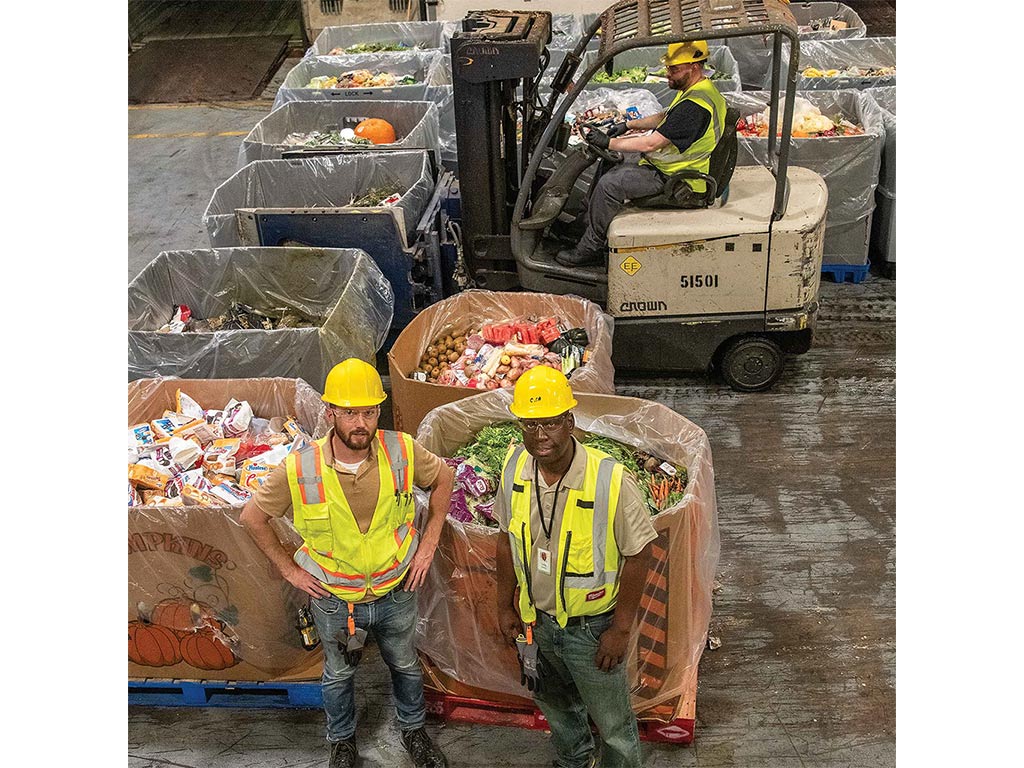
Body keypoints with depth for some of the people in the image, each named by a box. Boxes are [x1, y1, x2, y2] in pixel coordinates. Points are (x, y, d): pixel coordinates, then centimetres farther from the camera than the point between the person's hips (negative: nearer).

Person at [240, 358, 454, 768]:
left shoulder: (403, 451, -23)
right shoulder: (299, 470, -25)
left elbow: (443, 478, -2)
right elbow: (253, 517, -8)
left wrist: (428, 545, -3)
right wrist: (288, 568, -6)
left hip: (396, 592, 1)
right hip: (333, 599, -1)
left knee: (405, 665, 25)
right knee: (338, 673, 24)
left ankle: (413, 729, 53)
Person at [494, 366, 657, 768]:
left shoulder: (611, 480, -28)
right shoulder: (514, 467, -13)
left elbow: (638, 554, -17)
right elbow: (508, 540, 2)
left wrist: (621, 628, -14)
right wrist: (505, 605, 7)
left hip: (591, 628, -5)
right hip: (534, 621, 5)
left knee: (613, 724, 14)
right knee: (555, 704, 30)